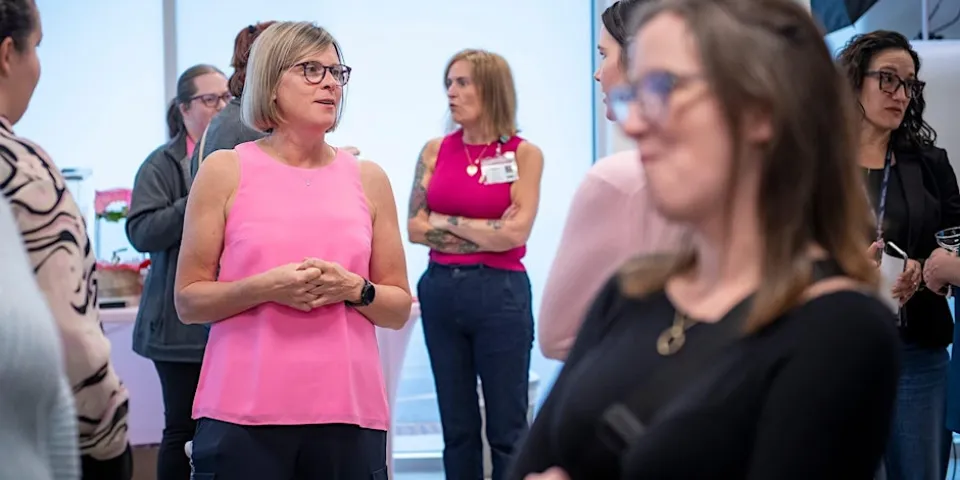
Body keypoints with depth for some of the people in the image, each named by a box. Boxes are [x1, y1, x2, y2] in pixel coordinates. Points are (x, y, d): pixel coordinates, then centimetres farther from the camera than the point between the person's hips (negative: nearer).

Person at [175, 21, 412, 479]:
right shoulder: (224, 171, 4)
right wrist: (266, 288, -13)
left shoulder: (367, 179, 10)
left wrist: (354, 290, -8)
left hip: (348, 412, 2)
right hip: (244, 414, -2)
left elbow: (399, 309, 13)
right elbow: (188, 302, 3)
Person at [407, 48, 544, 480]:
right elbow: (415, 228, 0)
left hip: (500, 293, -4)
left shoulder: (523, 154, -3)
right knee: (456, 427, 10)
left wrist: (447, 222, -4)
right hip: (440, 290, 4)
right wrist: (488, 233, -8)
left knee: (506, 429, 0)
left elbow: (516, 233, -12)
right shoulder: (435, 151, 7)